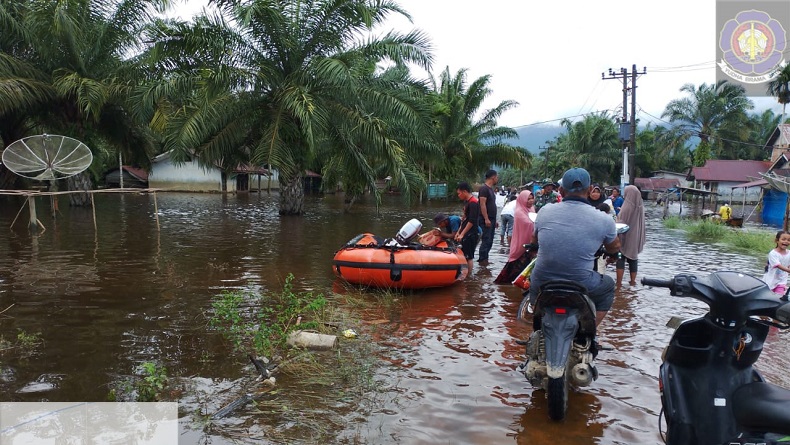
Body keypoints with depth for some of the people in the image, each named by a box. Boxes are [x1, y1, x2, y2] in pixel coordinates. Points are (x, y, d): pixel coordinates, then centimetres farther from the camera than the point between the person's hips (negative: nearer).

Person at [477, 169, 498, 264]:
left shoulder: (491, 189, 18)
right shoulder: (484, 189, -11)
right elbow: (482, 204, -18)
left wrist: (494, 220, 20)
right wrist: (486, 219, -23)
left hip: (491, 219, 9)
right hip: (486, 220, -9)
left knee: (490, 241, 11)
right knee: (486, 240, -8)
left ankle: (483, 258, 17)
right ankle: (482, 259, -3)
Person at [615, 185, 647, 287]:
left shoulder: (627, 207, -19)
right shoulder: (640, 206, 2)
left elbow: (621, 223, -15)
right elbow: (641, 223, 12)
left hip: (625, 237, -6)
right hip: (635, 237, 6)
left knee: (620, 258, 0)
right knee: (633, 258, 13)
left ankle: (618, 283, -2)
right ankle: (633, 281, 18)